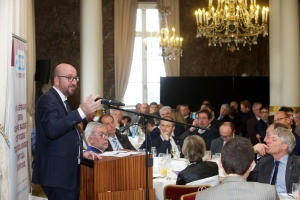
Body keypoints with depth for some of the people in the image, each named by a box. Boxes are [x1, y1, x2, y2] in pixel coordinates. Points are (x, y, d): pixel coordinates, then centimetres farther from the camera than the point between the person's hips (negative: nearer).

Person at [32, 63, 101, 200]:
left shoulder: (63, 102, 19)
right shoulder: (47, 100, -10)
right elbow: (52, 130, -28)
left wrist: (81, 153, 12)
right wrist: (82, 112, -33)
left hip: (69, 171, 10)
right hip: (57, 172, -10)